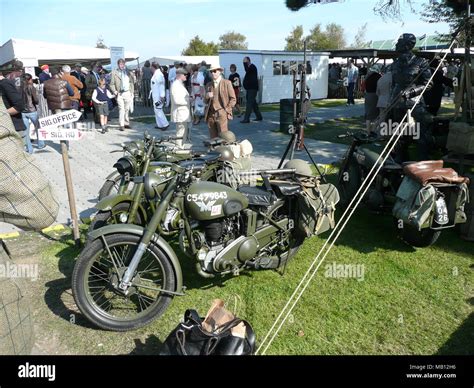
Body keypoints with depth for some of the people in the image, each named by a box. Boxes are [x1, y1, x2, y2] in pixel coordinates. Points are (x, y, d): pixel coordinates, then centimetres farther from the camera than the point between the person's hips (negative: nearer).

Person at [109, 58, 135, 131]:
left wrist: (132, 92, 8)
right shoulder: (114, 73, 2)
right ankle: (121, 125, -6)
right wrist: (114, 91, -12)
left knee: (127, 109, 9)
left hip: (127, 93, 3)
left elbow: (131, 82, 15)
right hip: (119, 94, -3)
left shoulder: (128, 72, 11)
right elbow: (112, 84, 2)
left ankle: (126, 123, 19)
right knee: (121, 109, -9)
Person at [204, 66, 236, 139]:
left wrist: (227, 110, -7)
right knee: (213, 139, 3)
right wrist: (207, 97, -2)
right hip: (211, 114, 4)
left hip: (222, 114, -4)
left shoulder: (227, 83, 5)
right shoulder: (209, 85, 18)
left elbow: (233, 99, 2)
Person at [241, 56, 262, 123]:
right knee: (253, 103, 15)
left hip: (252, 88, -10)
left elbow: (247, 70, -33)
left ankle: (246, 118, -17)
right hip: (250, 88, 10)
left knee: (249, 103, -14)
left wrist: (245, 63, -23)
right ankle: (259, 117, 23)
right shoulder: (249, 67, 19)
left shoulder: (252, 66, -12)